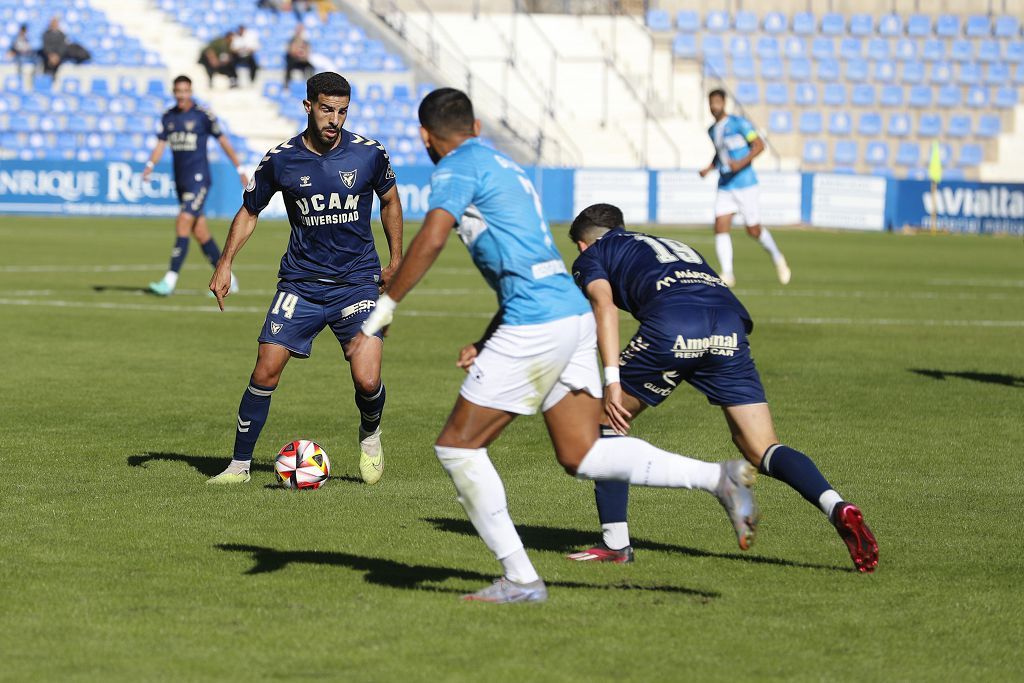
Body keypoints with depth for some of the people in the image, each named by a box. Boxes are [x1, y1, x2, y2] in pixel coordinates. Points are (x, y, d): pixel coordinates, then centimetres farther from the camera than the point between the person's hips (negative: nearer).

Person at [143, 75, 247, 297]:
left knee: (183, 224, -17)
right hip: (180, 180, 7)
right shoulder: (168, 116, 9)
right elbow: (161, 144, 7)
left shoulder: (203, 115, -7)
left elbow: (223, 141, 0)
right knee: (200, 232, 9)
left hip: (198, 179, -7)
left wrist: (240, 169, 4)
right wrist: (150, 165, -12)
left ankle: (170, 281, -21)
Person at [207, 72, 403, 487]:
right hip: (300, 281, 1)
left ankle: (370, 435, 21)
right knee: (266, 372, -7)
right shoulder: (281, 160, -6)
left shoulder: (368, 154, -7)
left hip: (358, 281, -1)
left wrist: (396, 261, 12)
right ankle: (240, 464, 8)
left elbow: (390, 200, 13)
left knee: (367, 380, -14)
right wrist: (225, 264, 1)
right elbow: (249, 211, 9)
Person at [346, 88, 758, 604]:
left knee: (457, 446, 2)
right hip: (573, 313, 9)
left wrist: (382, 311, -17)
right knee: (581, 456, 8)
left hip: (537, 323, -9)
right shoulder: (505, 168, 26)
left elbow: (431, 239, -20)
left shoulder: (456, 168, -2)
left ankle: (520, 578, 0)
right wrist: (484, 343, 29)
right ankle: (719, 477, -5)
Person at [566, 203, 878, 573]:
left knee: (609, 419, 18)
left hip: (671, 326, -5)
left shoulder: (591, 256, 25)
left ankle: (615, 543, 15)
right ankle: (839, 509, -18)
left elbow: (604, 306, 4)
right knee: (761, 448, 6)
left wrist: (613, 380, -5)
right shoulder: (675, 246, 43)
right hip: (730, 323, 5)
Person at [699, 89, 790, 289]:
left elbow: (759, 145, -11)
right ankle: (727, 274, -10)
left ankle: (777, 259, 27)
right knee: (721, 227, -11)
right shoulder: (712, 131, 12)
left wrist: (741, 163, -23)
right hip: (724, 187, 5)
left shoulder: (739, 123, -8)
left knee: (754, 230, 1)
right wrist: (709, 167, 8)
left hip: (744, 184, -5)